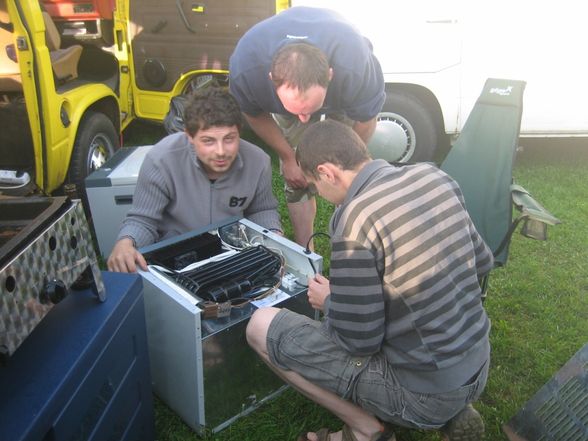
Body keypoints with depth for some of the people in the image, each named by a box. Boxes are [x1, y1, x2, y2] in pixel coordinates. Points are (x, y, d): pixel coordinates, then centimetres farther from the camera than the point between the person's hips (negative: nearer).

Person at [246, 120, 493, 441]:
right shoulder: (435, 176, -2)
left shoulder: (354, 220, -24)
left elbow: (360, 342, -19)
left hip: (424, 395, -7)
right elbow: (482, 262, 10)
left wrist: (328, 302, 1)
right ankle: (455, 412, 20)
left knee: (261, 326, -3)